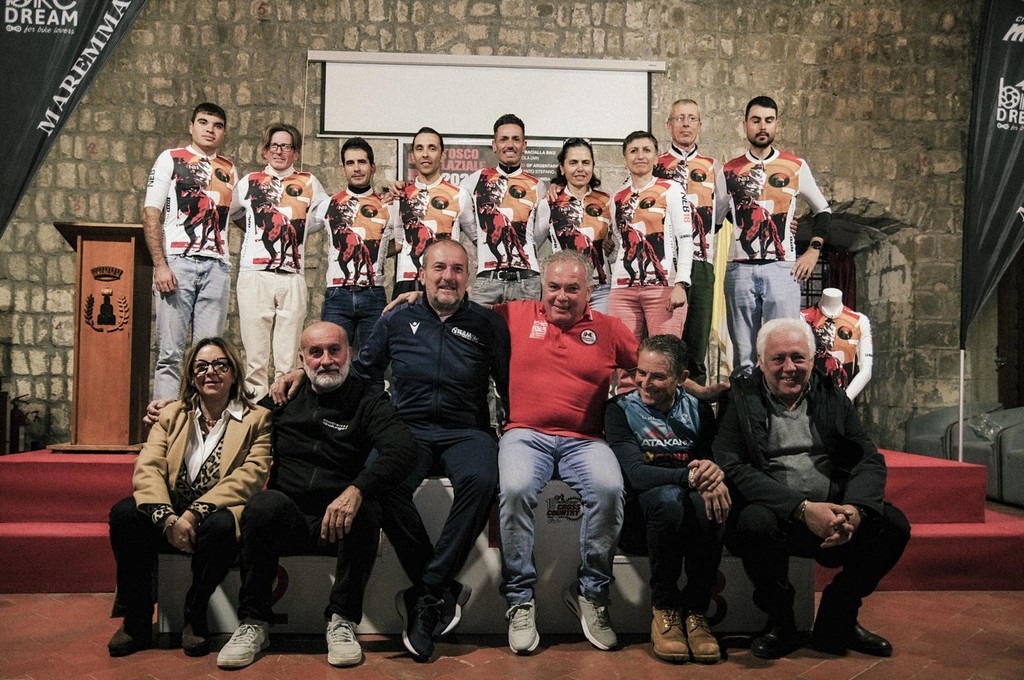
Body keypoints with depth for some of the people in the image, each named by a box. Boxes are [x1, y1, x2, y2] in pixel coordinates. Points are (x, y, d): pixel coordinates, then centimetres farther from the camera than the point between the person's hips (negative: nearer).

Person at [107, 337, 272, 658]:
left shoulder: (257, 419, 4)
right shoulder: (170, 415, 14)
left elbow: (250, 475, -10)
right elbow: (147, 468, -1)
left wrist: (196, 513, -22)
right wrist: (168, 517, -21)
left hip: (216, 514, -3)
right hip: (171, 516, 3)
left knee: (221, 525, -35)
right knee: (124, 513, -25)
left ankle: (195, 619, -10)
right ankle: (136, 621, -9)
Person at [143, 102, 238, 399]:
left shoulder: (229, 169, 20)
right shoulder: (170, 158, 8)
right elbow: (151, 213, 0)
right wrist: (160, 265, -10)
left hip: (217, 266, 3)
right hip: (177, 262, -3)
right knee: (170, 353, -5)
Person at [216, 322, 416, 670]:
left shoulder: (367, 400, 2)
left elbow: (403, 449, -17)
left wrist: (356, 490, -33)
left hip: (339, 524, -1)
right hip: (288, 521, 2)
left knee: (366, 509, -33)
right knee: (265, 503, -30)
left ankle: (342, 621, -15)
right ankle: (254, 624, -15)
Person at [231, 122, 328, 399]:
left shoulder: (309, 183, 13)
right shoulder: (249, 182, 14)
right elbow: (228, 211, 27)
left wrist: (299, 231, 16)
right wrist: (257, 229, 19)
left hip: (292, 279, 0)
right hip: (254, 275, 0)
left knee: (288, 359, 0)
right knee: (255, 356, -2)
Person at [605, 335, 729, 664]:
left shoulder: (698, 409, 9)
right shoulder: (620, 409, -2)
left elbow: (718, 458, 1)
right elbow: (636, 473, -16)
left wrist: (714, 474, -25)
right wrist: (691, 476, -33)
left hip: (690, 505, 2)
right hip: (643, 510, -2)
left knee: (709, 501, -34)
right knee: (668, 497, -37)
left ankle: (696, 610, -16)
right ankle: (664, 608, -16)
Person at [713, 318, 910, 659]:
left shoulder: (832, 396, 12)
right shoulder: (740, 399, 0)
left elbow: (870, 459, 6)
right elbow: (733, 467, -13)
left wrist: (855, 509, -17)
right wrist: (803, 509, -23)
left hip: (833, 511, 4)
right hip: (775, 514, -4)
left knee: (894, 525, -17)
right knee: (755, 522, -34)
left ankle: (836, 623, 4)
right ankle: (780, 624, -6)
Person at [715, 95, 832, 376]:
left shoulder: (796, 167, 8)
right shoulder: (729, 171, 10)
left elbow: (823, 210, 17)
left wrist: (813, 250, 6)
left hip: (782, 268, -1)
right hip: (740, 269, 1)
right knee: (743, 358, 3)